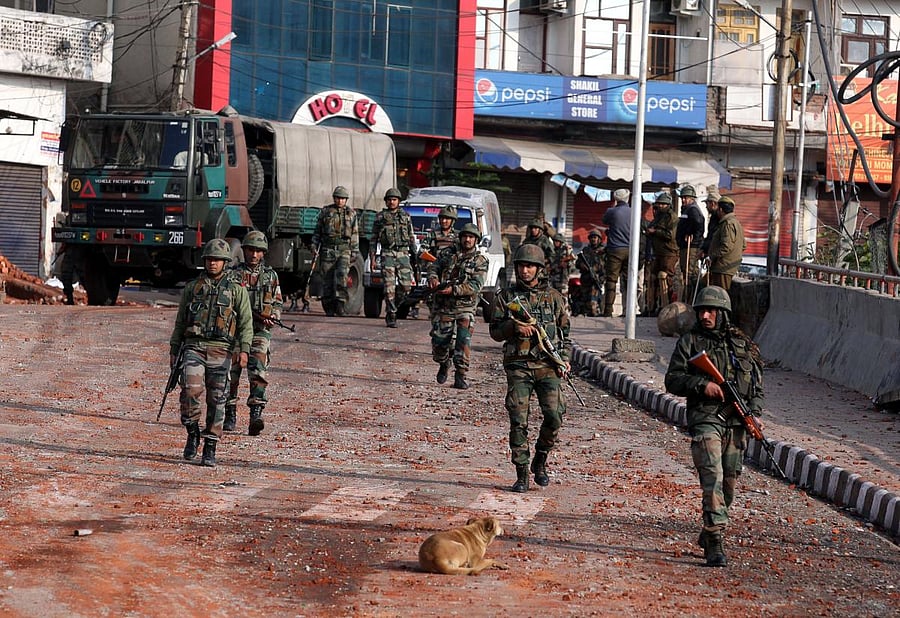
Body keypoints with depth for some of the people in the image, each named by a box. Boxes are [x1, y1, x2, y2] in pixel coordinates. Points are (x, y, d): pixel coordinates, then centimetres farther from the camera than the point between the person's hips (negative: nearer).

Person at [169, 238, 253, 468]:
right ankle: (192, 433, 1)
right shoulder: (192, 287, 13)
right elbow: (180, 321, 18)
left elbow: (246, 322, 3)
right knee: (191, 389, -20)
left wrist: (244, 349, -10)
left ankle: (210, 448, 7)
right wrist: (173, 349, 13)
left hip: (221, 350, -1)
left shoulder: (236, 290, 8)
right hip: (194, 346, 1)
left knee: (216, 399, 0)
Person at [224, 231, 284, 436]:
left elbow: (278, 303, 17)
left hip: (260, 331, 0)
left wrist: (272, 316, -4)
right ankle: (229, 416, 15)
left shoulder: (271, 276, 10)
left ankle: (256, 414, -23)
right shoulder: (233, 273, 5)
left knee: (258, 371, -16)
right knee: (230, 374, 3)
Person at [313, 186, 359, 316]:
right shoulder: (325, 211, 10)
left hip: (344, 250, -1)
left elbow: (355, 234, 12)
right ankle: (329, 309, 5)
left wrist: (354, 252, 7)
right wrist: (314, 247, 7)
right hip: (328, 250, 1)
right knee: (327, 279, -1)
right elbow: (317, 231, 14)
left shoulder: (351, 213, 11)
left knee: (342, 276, -20)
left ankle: (340, 305, -19)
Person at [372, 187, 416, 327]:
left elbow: (412, 236, 17)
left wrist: (414, 253, 10)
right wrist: (372, 256, 3)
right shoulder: (380, 216, 9)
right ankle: (391, 316, -6)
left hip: (403, 254, 2)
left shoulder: (405, 216, 14)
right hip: (387, 254, -2)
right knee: (389, 286, -9)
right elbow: (374, 238, 10)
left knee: (406, 286, -4)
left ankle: (392, 307, 19)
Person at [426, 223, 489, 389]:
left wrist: (453, 290, -22)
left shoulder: (480, 261, -1)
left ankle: (460, 377, -11)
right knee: (439, 341, 3)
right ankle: (444, 365, 33)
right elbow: (433, 267, 8)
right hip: (442, 306, 2)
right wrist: (433, 278, -17)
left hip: (465, 307, -2)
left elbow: (475, 286, -11)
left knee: (464, 341, -15)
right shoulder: (446, 253, 9)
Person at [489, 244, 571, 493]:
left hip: (548, 366, 0)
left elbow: (565, 330, 15)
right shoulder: (505, 297, 9)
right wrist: (514, 326, -13)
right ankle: (522, 475, 3)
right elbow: (495, 332, 6)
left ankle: (540, 461, 12)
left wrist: (564, 358, 2)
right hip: (518, 366, 0)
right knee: (518, 421, -4)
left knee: (554, 416, -11)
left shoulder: (554, 297, 10)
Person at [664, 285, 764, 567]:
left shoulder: (743, 345, 12)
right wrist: (702, 384, -16)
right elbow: (672, 380, 0)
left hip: (736, 424, 4)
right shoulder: (690, 342, 4)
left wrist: (754, 413, -1)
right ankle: (715, 543, -21)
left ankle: (707, 535, 28)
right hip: (705, 420, -4)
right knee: (713, 479, -17)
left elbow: (758, 387, 16)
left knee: (729, 485, 10)